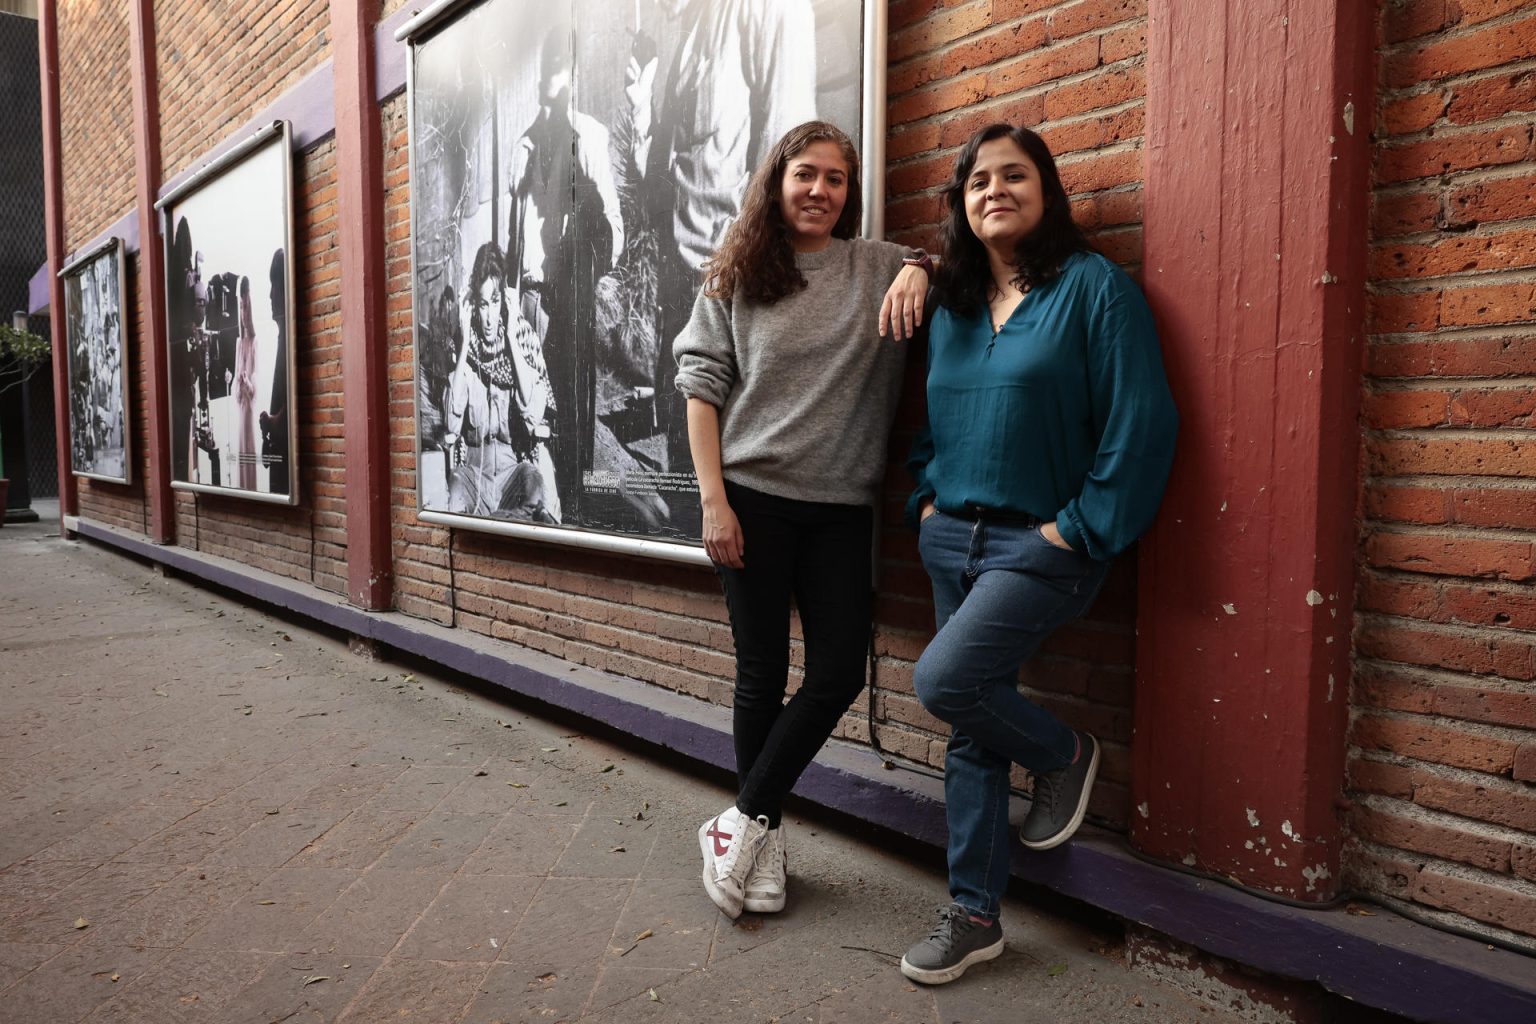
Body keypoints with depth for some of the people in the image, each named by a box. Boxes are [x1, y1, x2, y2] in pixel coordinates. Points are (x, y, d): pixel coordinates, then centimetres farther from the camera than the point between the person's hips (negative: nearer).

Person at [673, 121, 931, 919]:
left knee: (839, 671, -1)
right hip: (754, 498, -2)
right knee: (762, 673, 5)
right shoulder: (735, 278, 5)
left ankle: (745, 818, 17)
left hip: (841, 506, 2)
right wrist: (713, 500, -7)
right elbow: (701, 388, 1)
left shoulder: (877, 267, 7)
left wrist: (920, 271, -15)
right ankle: (765, 835, 23)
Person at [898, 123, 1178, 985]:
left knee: (945, 681, -21)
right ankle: (974, 914, 21)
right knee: (971, 733, 8)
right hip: (952, 539, 6)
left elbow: (1140, 422, -13)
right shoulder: (951, 306, 13)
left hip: (1043, 544, -6)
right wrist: (929, 501, 8)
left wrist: (1078, 529, -15)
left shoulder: (1094, 285, -6)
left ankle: (1064, 754, 11)